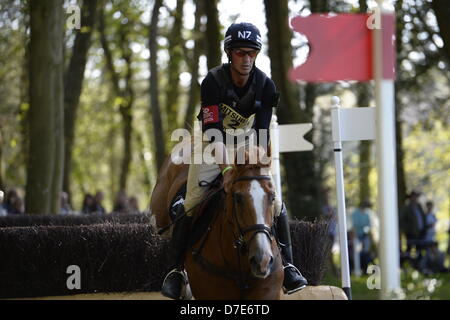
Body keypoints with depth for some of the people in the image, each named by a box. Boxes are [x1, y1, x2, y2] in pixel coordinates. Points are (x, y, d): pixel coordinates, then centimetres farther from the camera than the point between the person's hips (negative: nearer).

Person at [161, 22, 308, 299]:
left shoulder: (265, 86, -14)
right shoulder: (213, 81, -23)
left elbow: (261, 133, -15)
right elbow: (213, 130, -31)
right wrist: (226, 167, -43)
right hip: (214, 146, -2)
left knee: (276, 204, -9)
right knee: (190, 206, -13)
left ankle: (287, 266, 4)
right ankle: (177, 270, 0)